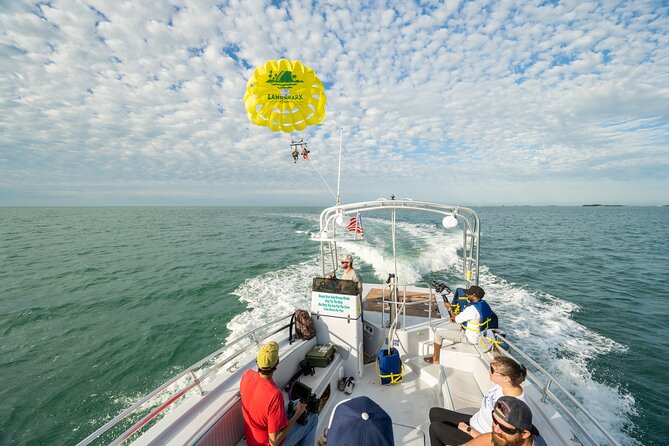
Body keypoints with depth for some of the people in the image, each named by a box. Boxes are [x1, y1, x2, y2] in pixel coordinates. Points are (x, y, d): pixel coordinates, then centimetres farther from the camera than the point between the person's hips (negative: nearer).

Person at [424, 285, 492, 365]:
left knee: (438, 333, -5)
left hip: (470, 337, -9)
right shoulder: (484, 303, -4)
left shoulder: (472, 309, -33)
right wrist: (456, 317, 3)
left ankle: (435, 359, 10)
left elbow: (456, 320, -19)